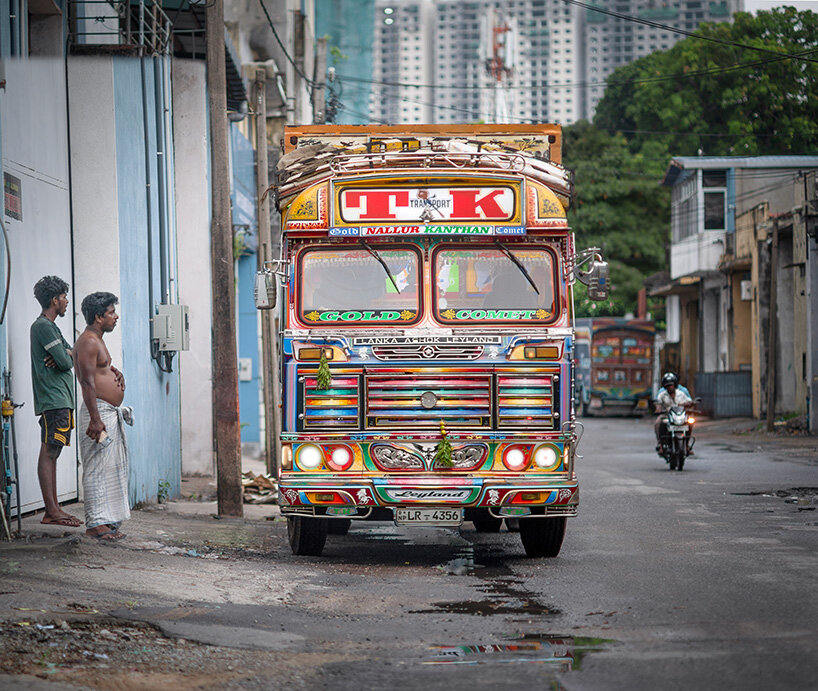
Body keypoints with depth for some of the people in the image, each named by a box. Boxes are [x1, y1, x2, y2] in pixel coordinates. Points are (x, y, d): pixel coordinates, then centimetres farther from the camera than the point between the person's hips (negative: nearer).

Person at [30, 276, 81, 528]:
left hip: (60, 400, 10)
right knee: (48, 453, -11)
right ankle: (51, 512, -14)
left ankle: (54, 508, 10)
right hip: (53, 399, -10)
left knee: (52, 453, 9)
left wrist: (65, 354, -6)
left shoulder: (49, 326, 21)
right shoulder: (43, 327, -12)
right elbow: (66, 362, -17)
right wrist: (67, 355, 6)